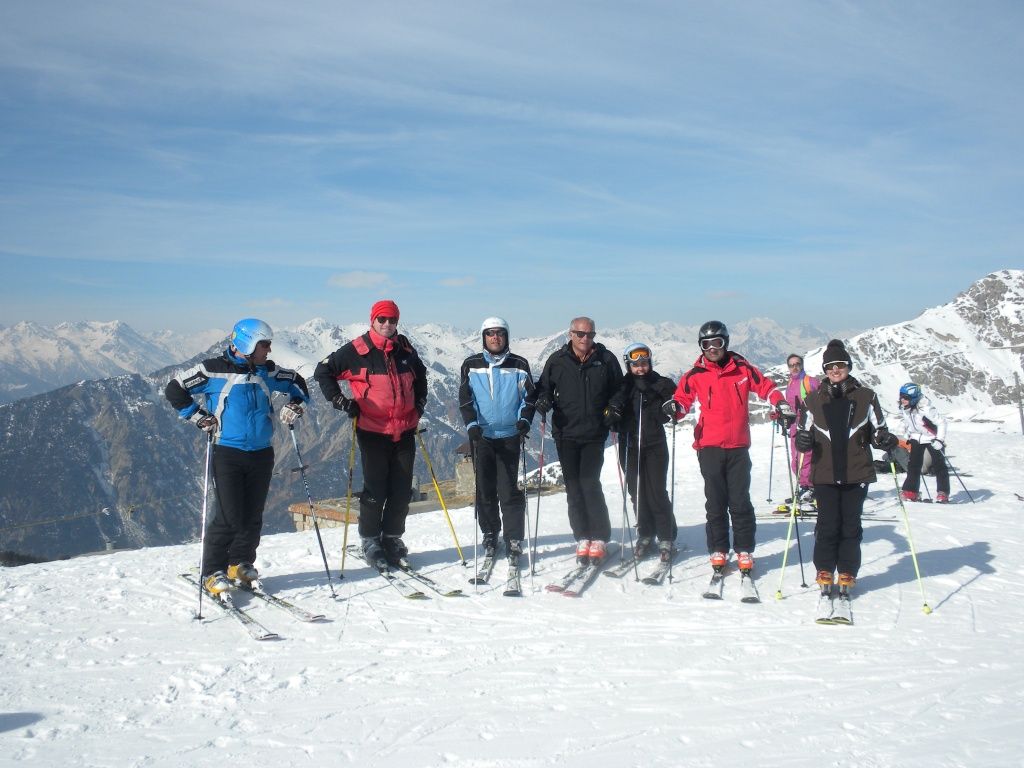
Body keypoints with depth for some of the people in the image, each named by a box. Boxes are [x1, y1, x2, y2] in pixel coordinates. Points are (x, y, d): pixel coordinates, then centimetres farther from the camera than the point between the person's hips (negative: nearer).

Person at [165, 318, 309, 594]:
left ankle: (241, 563, 27)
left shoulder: (267, 371, 8)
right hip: (228, 454, -5)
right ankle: (212, 572, 6)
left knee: (253, 516, 8)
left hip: (262, 454, 5)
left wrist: (295, 405, 6)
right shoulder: (214, 370, -7)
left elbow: (297, 382, 23)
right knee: (229, 517, -9)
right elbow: (174, 389, -3)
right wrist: (199, 417, -7)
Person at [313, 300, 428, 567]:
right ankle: (370, 541, 15)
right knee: (376, 490, -1)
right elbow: (323, 371, -1)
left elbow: (420, 375, 27)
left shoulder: (406, 350, 8)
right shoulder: (356, 351, -7)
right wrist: (342, 402, -7)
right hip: (373, 432, -4)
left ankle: (392, 538, 22)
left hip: (405, 432, 4)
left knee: (402, 490, 7)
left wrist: (420, 403, 16)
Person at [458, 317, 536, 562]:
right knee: (484, 489, 6)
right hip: (481, 435, 1)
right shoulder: (471, 365, 5)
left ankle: (514, 541, 3)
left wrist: (524, 420, -10)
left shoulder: (519, 365, 4)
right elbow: (465, 399, 3)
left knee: (510, 491, -4)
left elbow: (529, 396, 6)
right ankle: (489, 535, 21)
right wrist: (471, 425, -10)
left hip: (510, 435, -1)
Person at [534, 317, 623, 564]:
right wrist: (543, 400, -8)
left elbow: (618, 391, 12)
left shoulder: (606, 359, 2)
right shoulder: (557, 360, 2)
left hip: (594, 433, -1)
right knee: (573, 487, 4)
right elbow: (544, 387, 13)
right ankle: (582, 538, 14)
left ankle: (599, 538, 2)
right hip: (566, 433, 2)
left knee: (590, 483, -9)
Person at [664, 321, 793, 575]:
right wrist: (675, 407, -19)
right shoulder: (695, 375, 2)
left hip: (738, 447, 0)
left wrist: (781, 405, -2)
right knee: (715, 502, 5)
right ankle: (718, 551, 14)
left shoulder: (742, 368, 3)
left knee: (740, 502, 2)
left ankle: (744, 551, 12)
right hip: (710, 447, 0)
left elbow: (765, 385, 11)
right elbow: (683, 397, 3)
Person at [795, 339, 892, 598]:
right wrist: (802, 440, -11)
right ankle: (825, 572, 13)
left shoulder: (865, 397, 5)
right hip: (825, 474, 0)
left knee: (851, 526, 5)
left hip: (857, 473, 0)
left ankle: (847, 574, 17)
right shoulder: (814, 399, 7)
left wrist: (885, 440, -11)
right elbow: (804, 432, 12)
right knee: (827, 525, 0)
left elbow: (878, 431, 10)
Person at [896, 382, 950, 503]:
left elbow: (941, 422, -26)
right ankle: (911, 492, 3)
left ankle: (943, 493, 4)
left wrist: (940, 440, -28)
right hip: (917, 439, 6)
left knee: (939, 466, -3)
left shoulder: (925, 408, -32)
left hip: (932, 439, -6)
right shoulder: (903, 408, -10)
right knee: (913, 465, -1)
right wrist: (909, 437, 13)